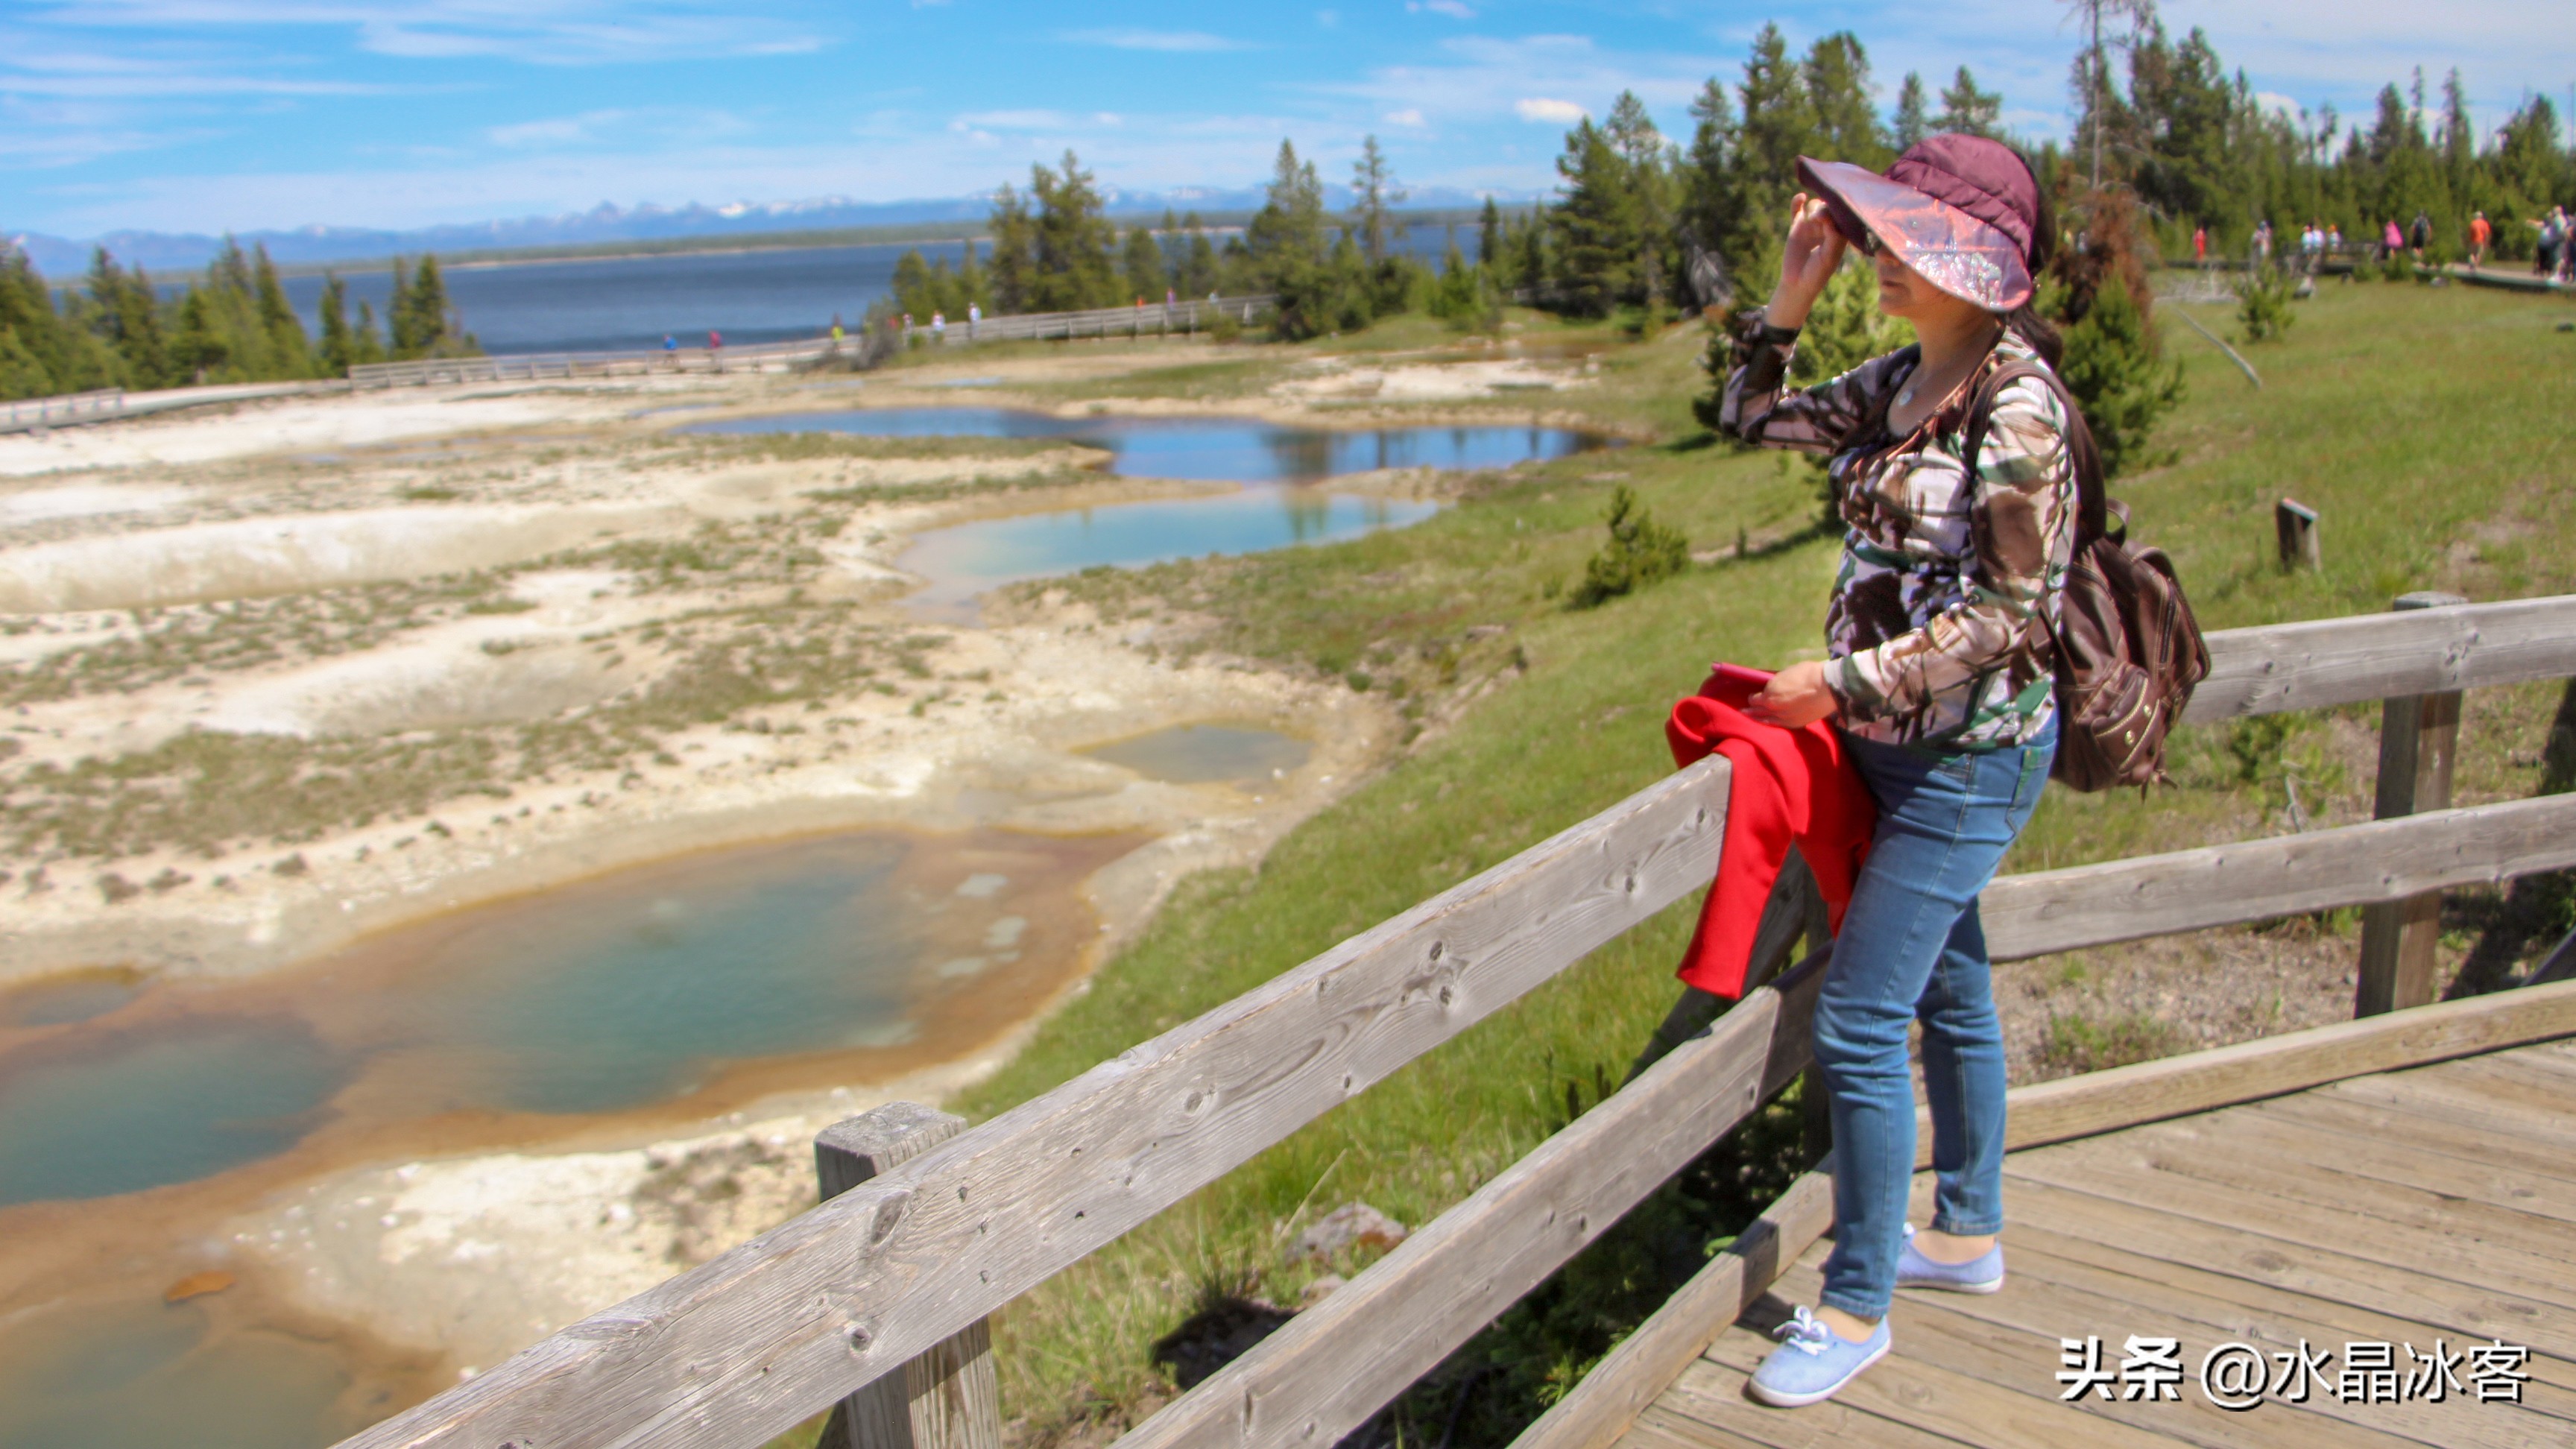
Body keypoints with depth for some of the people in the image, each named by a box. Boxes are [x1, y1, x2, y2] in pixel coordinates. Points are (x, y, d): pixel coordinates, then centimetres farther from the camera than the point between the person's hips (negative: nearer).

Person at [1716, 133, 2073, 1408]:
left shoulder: (2017, 407, -19)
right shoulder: (1902, 382, 6)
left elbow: (2007, 610, -21)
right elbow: (1754, 418, 17)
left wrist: (1843, 682, -20)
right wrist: (1792, 296, 5)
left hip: (1969, 754, -9)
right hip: (1898, 742, 9)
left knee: (1856, 1027, -6)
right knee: (1947, 996, 21)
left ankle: (1854, 1307, 10)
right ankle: (1968, 1236, 39)